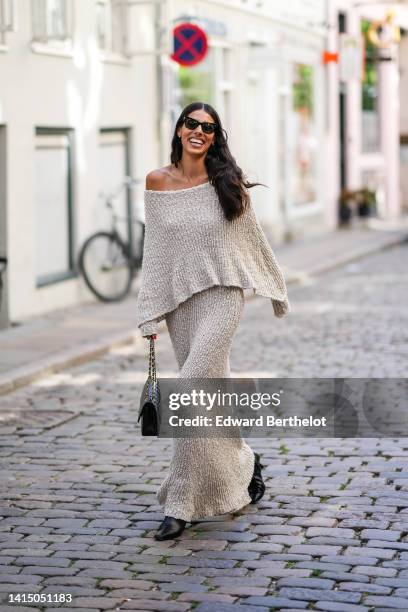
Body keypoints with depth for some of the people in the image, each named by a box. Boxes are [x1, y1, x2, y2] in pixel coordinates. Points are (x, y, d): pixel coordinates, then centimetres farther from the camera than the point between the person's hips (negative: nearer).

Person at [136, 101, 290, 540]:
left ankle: (181, 504, -9)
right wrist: (149, 313, 3)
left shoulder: (228, 183, -1)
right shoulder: (157, 183, 4)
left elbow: (253, 238, 10)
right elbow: (153, 250, 6)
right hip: (178, 298, 3)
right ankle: (243, 464, 33)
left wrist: (276, 290, 17)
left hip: (221, 295, -3)